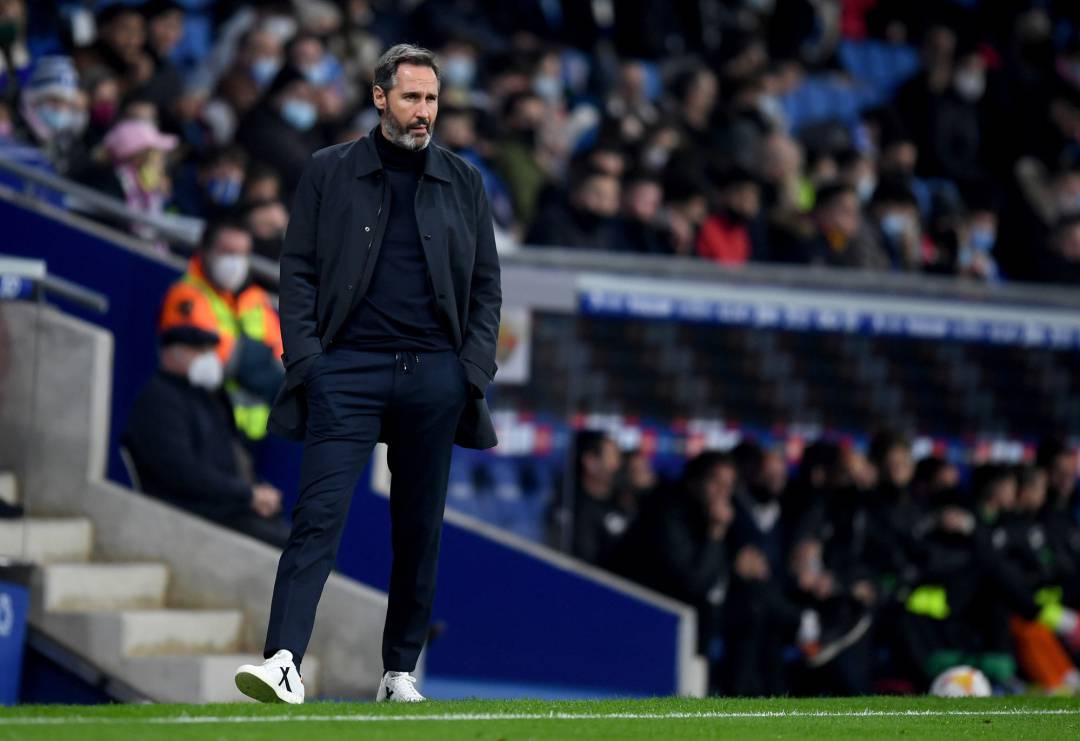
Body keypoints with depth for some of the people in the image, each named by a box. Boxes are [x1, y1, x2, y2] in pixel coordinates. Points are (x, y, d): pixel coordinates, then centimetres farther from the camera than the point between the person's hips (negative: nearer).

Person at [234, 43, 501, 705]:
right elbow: (299, 272, 5)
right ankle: (284, 662, -21)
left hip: (434, 373, 2)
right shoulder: (329, 172, 7)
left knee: (420, 531, 6)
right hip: (348, 370, -2)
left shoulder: (463, 182, 12)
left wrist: (475, 370, 2)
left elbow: (487, 284, 14)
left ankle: (401, 672, 16)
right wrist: (306, 359, -6)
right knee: (319, 517, -13)